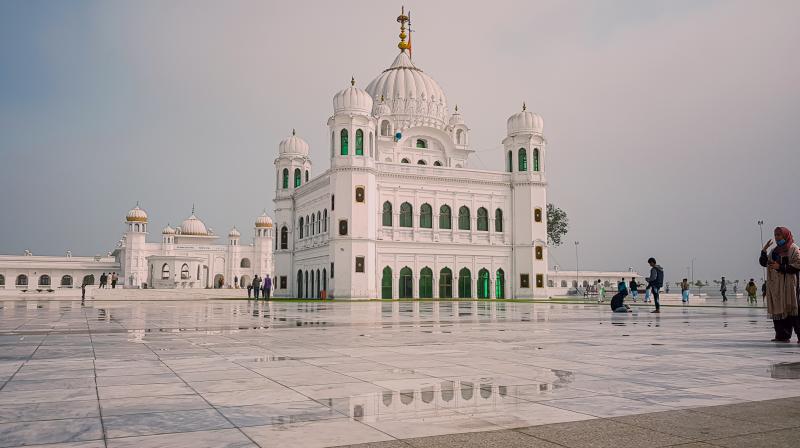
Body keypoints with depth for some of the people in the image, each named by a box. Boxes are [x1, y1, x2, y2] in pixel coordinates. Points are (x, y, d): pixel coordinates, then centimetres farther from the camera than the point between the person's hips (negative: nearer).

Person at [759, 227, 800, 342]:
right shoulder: (774, 251, 19)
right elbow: (763, 263, 15)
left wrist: (780, 267, -17)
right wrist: (763, 251, 1)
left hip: (788, 284, -6)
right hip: (775, 286, 7)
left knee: (791, 309, -12)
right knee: (777, 310, 2)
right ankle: (782, 335, 4)